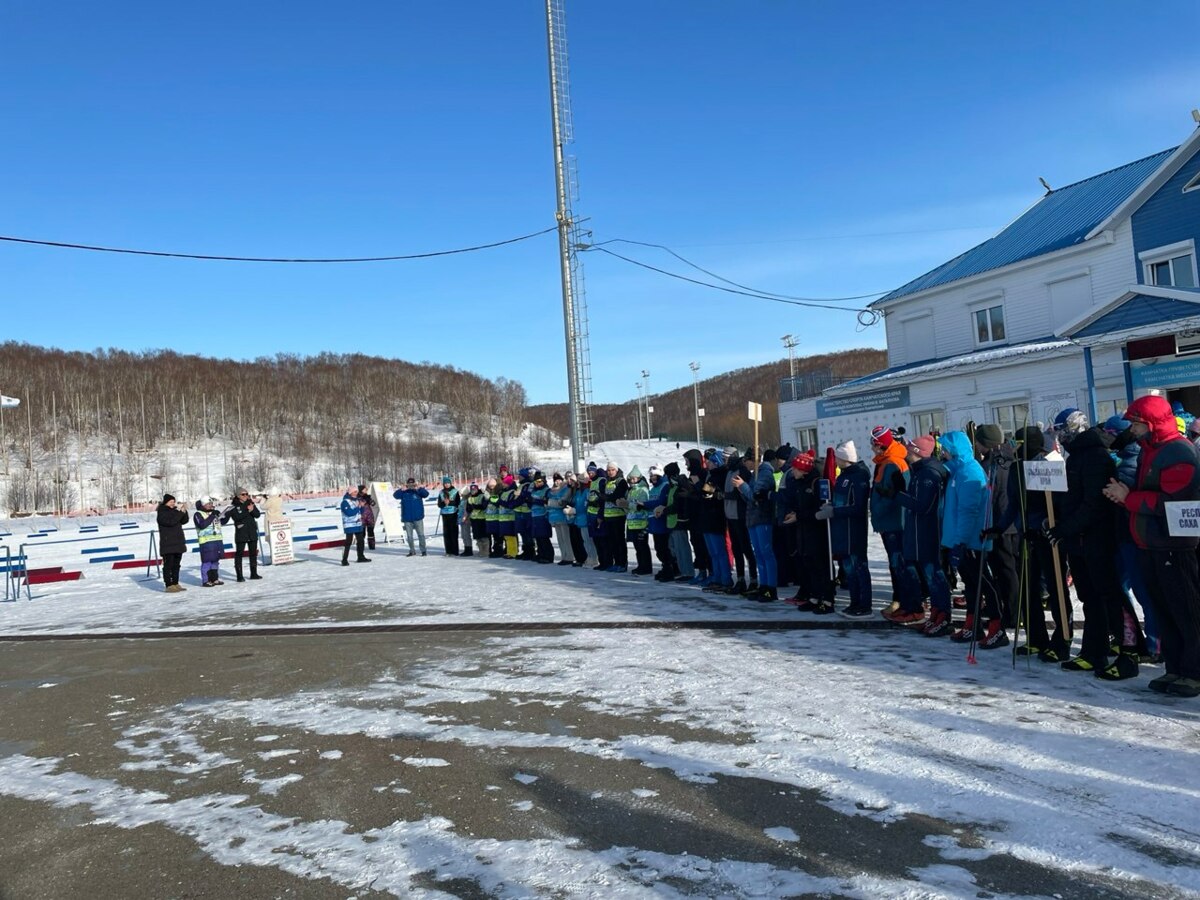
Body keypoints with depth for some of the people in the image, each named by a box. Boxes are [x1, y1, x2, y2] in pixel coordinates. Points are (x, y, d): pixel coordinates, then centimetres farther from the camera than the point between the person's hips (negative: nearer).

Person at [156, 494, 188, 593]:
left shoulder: (174, 510, 15)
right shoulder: (161, 513, -7)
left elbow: (184, 521, 10)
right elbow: (170, 521, -23)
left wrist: (184, 512, -5)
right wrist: (180, 513, -23)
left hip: (178, 543, 8)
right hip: (167, 544, -8)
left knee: (176, 564, 11)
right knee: (168, 565, -8)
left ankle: (175, 583, 17)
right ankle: (168, 585, -8)